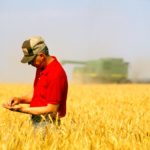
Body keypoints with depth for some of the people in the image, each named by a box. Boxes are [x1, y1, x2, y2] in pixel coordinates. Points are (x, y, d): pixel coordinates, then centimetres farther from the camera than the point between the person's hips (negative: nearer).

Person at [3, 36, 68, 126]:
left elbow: (51, 110, -18)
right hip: (36, 122, 8)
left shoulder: (55, 74, -18)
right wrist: (21, 100, 4)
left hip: (47, 125, -8)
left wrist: (23, 109, -17)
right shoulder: (41, 68, 10)